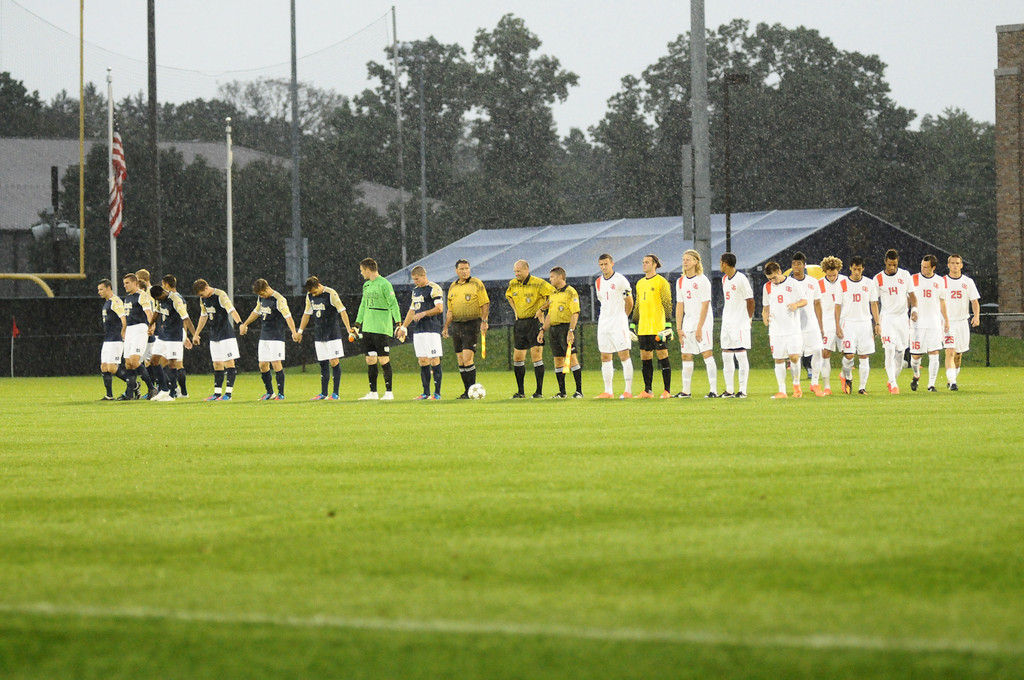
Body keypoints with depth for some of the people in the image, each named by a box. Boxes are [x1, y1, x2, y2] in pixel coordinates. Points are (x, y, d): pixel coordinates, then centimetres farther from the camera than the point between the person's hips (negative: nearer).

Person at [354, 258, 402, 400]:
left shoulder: (384, 284, -9)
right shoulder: (366, 285, 16)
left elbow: (393, 305, -12)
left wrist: (398, 323, -17)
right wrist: (357, 324, 25)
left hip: (382, 329, -8)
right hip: (368, 328, 8)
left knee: (383, 360, -7)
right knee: (370, 360, 7)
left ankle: (389, 392, -2)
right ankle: (373, 392, 12)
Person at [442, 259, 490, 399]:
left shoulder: (476, 283, -2)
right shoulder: (453, 287, 15)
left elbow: (485, 304, -4)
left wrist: (484, 321, -15)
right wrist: (446, 327, 13)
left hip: (471, 325, -6)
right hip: (456, 326, 6)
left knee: (467, 359, -15)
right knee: (460, 361, 5)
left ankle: (472, 390, -10)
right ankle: (467, 391, 11)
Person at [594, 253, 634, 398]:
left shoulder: (620, 280, -7)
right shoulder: (598, 282, 11)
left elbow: (629, 302, -1)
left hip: (619, 323, -6)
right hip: (603, 324, 6)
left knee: (624, 355, -9)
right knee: (605, 357, 5)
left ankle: (628, 390, -9)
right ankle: (608, 391, 8)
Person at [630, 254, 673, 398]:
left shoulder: (661, 282, -4)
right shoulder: (640, 283, 16)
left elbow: (667, 304, -8)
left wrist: (668, 324, -16)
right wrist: (633, 324, 19)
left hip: (658, 327, -7)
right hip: (643, 329, 7)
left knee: (662, 356, -4)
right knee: (645, 358, 6)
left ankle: (667, 390, 0)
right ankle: (647, 391, 11)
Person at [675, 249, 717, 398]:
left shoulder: (702, 280, -8)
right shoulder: (680, 282, 11)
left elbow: (705, 306, -11)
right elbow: (680, 306, 12)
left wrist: (699, 328, -15)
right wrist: (679, 328, 5)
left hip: (703, 324, -6)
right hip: (688, 324, 6)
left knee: (707, 354, -11)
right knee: (686, 356, 6)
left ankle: (714, 390, -13)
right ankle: (686, 391, 13)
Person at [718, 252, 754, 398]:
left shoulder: (741, 279, -12)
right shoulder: (724, 279, 13)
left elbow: (750, 300, -9)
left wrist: (749, 318, -3)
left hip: (740, 324, -8)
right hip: (727, 324, 8)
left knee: (741, 355, -6)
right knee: (726, 356, 7)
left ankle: (743, 390, -4)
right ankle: (729, 390, 12)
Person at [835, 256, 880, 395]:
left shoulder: (869, 284, 7)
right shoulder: (842, 284, 2)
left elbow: (874, 304, 11)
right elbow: (838, 306, 4)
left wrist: (877, 323, 3)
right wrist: (837, 326, -2)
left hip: (865, 323, 2)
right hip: (848, 322, -2)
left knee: (864, 356, -1)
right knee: (849, 355, -12)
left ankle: (862, 387, 5)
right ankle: (847, 377, 16)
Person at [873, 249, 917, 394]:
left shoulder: (905, 275, 5)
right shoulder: (878, 279, 0)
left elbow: (912, 295, 11)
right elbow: (875, 302, 4)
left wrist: (914, 309, -8)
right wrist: (877, 323, -1)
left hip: (902, 318, 3)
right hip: (886, 317, -3)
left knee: (900, 353, 5)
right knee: (890, 350, -16)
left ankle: (892, 381, 23)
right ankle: (893, 384, -18)